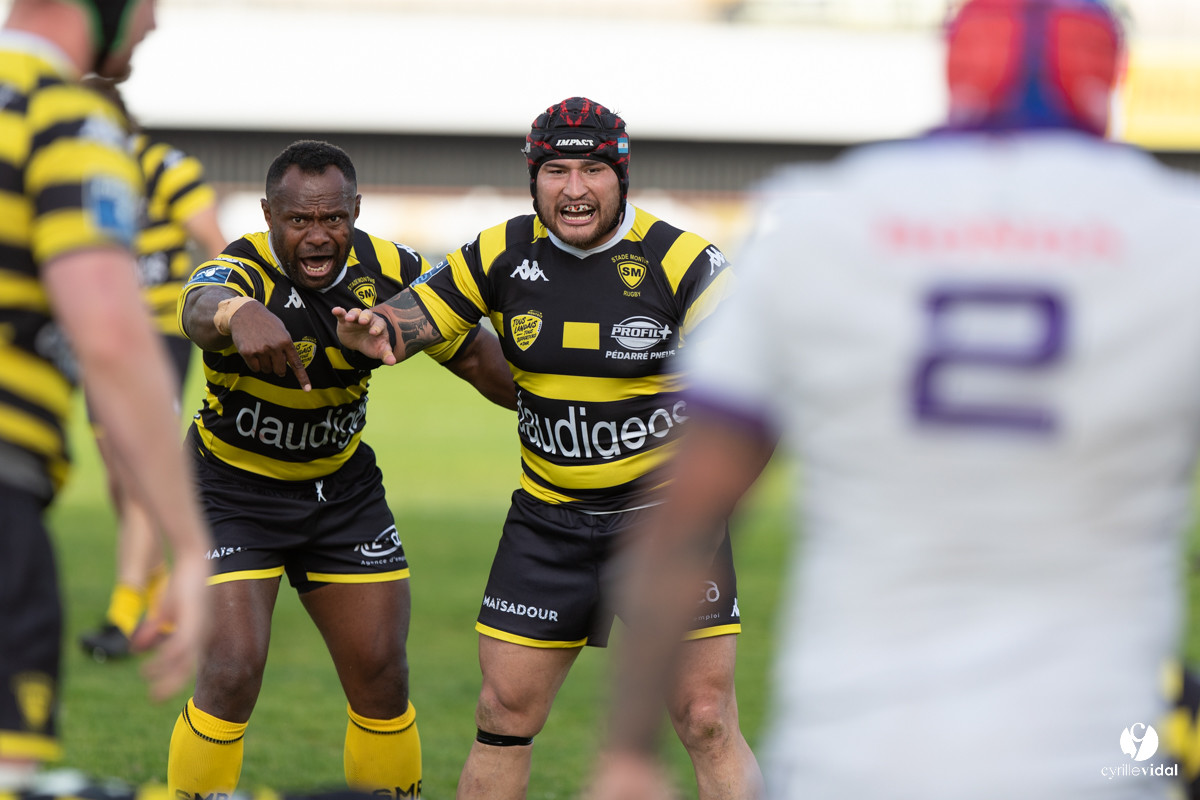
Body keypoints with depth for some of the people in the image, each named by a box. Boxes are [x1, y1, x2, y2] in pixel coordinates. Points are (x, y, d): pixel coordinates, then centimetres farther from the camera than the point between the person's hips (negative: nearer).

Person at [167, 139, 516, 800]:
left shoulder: (390, 270, -12)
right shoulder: (241, 270, -27)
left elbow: (473, 353, 0)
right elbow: (201, 308, -52)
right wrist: (239, 313, -76)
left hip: (343, 486, 4)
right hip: (235, 490, -4)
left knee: (382, 677, 3)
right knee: (231, 675, -16)